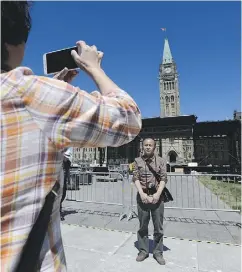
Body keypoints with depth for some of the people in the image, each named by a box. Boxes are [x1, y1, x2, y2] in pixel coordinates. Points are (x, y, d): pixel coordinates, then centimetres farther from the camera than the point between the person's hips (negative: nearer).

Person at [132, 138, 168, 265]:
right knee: (143, 226, 11)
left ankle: (158, 252, 25)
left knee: (158, 226, 9)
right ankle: (143, 251, 27)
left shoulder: (160, 161, 4)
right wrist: (142, 194, -14)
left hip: (157, 196, 0)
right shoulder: (137, 161, 4)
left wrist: (157, 194, -14)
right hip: (142, 196, 0)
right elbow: (136, 178, -2)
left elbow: (163, 178, -3)